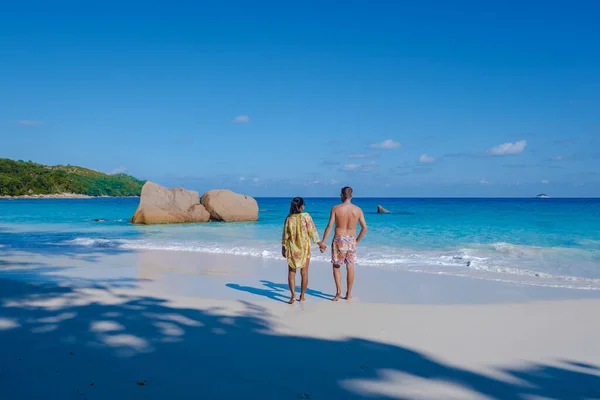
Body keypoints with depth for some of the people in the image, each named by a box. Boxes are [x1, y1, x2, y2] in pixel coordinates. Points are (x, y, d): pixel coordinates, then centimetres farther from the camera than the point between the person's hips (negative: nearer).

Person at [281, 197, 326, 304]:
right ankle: (302, 296, 17)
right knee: (304, 272, 11)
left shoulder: (289, 218, -5)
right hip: (304, 247, -1)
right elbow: (312, 232, -7)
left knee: (291, 272, 9)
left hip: (292, 248, 1)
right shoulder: (306, 216, -11)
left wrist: (283, 247, 12)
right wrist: (320, 243, 4)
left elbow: (285, 235, 1)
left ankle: (293, 295, -4)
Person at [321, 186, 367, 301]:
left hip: (339, 240, -2)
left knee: (336, 266, 12)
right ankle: (349, 294, 18)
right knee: (350, 268, 12)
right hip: (351, 241, 2)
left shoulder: (336, 208, -8)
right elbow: (364, 228, 0)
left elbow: (329, 226, -12)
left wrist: (323, 242, -6)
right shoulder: (358, 210, -1)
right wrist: (357, 241, 13)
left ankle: (338, 291, 1)